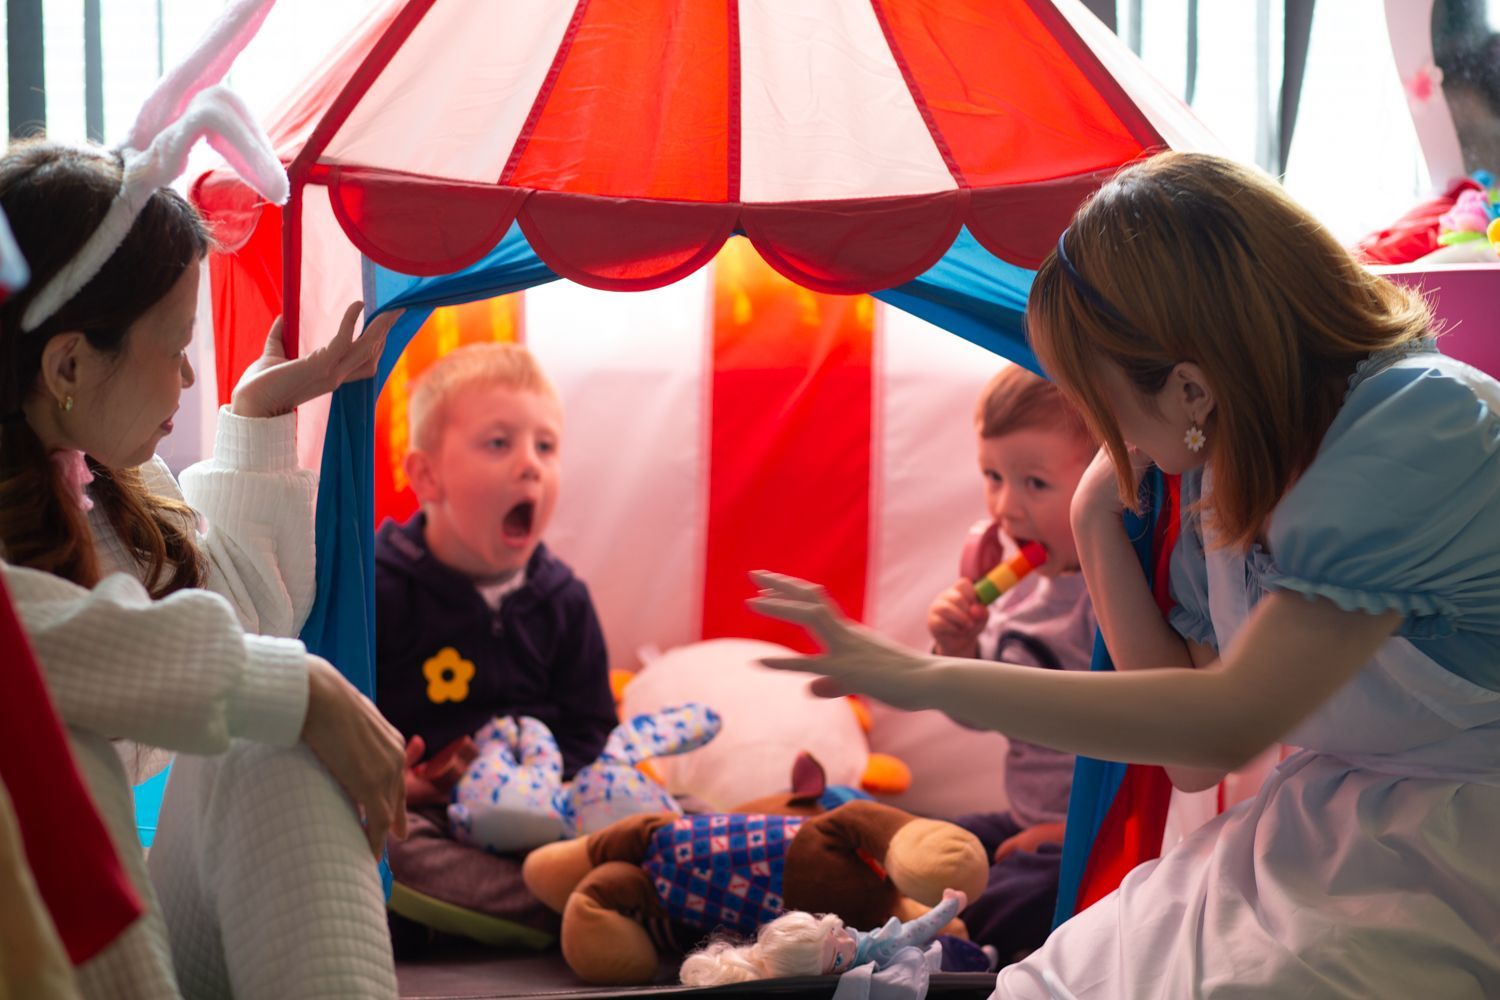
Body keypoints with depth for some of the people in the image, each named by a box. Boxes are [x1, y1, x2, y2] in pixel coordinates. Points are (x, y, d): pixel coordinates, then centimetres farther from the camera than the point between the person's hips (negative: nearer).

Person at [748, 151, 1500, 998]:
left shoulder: (1422, 421, -23)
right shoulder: (1224, 470, 2)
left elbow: (1230, 723, -29)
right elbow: (1192, 718, 6)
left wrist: (928, 679, -25)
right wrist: (1099, 522, -2)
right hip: (1323, 823, 7)